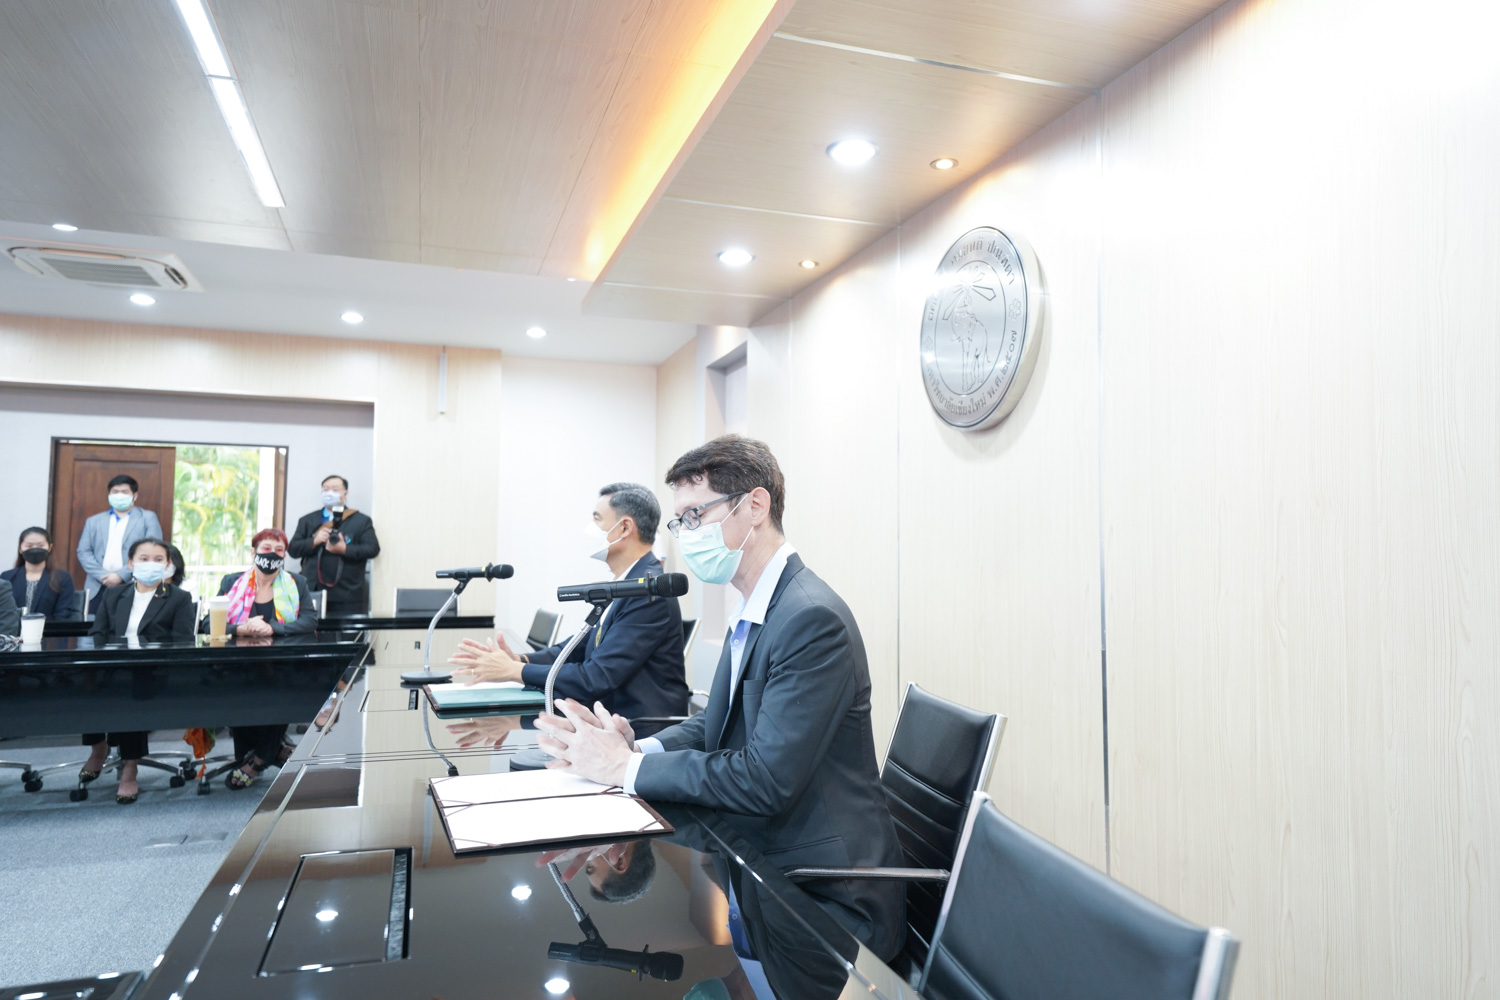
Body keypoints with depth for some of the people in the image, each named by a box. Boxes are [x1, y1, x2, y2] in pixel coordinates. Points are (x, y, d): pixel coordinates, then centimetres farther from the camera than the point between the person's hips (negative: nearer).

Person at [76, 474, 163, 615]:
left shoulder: (148, 518, 9)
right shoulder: (93, 521, 20)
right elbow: (83, 552, 10)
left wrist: (121, 575, -11)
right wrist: (103, 576, -7)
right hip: (98, 588, 3)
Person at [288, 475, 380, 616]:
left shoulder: (362, 521, 8)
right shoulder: (307, 520, 17)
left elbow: (373, 549, 0)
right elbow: (293, 549, 10)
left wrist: (345, 549, -15)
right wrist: (314, 541, -9)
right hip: (313, 594, 2)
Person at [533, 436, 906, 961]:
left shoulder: (814, 619, -23)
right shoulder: (753, 613, 8)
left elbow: (766, 781, -25)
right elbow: (715, 723, 13)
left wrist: (626, 767, -17)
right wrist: (636, 747, -7)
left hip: (829, 899, -8)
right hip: (767, 866, 8)